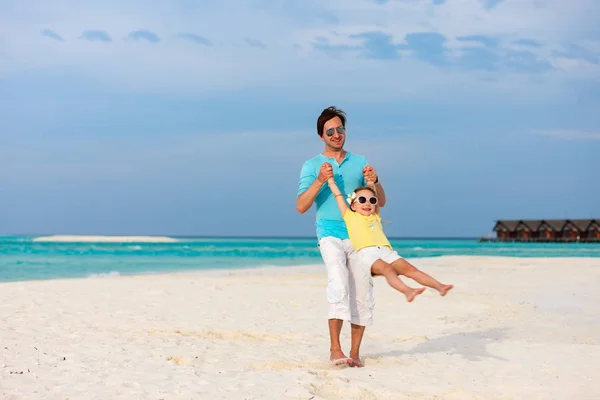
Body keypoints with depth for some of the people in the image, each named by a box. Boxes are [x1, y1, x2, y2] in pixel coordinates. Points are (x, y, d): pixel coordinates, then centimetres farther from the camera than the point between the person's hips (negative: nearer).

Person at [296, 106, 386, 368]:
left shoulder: (359, 162, 14)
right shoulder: (311, 166, 7)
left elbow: (381, 202, 12)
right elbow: (301, 206, -4)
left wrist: (375, 181, -8)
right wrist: (319, 181, -18)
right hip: (330, 235, -3)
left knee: (362, 293, -2)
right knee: (338, 282, -25)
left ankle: (354, 352, 7)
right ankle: (335, 348, -26)